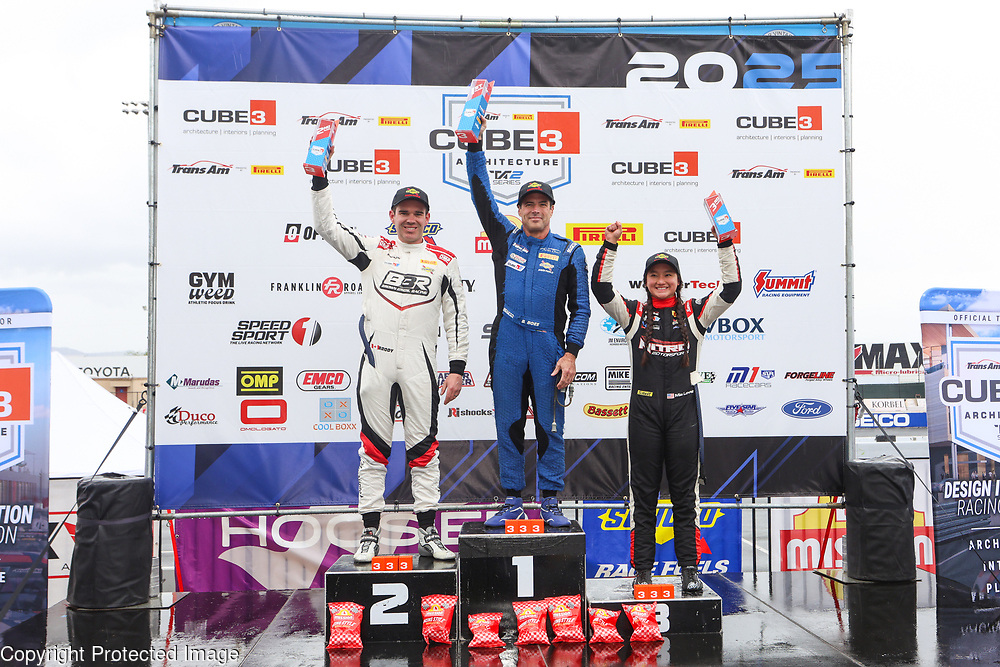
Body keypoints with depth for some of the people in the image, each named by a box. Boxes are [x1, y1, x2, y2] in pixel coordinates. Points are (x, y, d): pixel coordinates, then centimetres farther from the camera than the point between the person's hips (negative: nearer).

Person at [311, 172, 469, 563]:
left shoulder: (443, 261, 10)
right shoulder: (373, 251, 10)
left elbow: (457, 317, 8)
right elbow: (326, 226, 2)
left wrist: (457, 368, 1)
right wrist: (320, 179, -8)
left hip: (420, 365, 0)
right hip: (377, 361, 0)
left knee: (424, 448, 3)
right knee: (374, 447, 4)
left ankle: (428, 534, 12)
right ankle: (370, 533, 13)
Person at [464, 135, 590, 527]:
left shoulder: (569, 252, 6)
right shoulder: (506, 238, 12)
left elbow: (581, 307, 4)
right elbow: (482, 195, 10)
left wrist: (571, 353, -6)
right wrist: (474, 146, 3)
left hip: (548, 347, -2)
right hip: (506, 347, 2)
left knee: (549, 428, 2)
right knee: (508, 426, 6)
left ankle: (550, 502, 11)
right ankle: (512, 501, 15)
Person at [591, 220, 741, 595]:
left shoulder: (694, 314, 7)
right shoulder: (634, 315, 7)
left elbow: (731, 289, -2)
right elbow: (601, 289, -5)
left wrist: (725, 245, -11)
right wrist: (609, 247, -14)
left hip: (683, 411, 0)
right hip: (643, 412, 0)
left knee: (684, 494, 5)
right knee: (643, 494, 5)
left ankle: (689, 570, 12)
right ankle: (643, 571, 13)